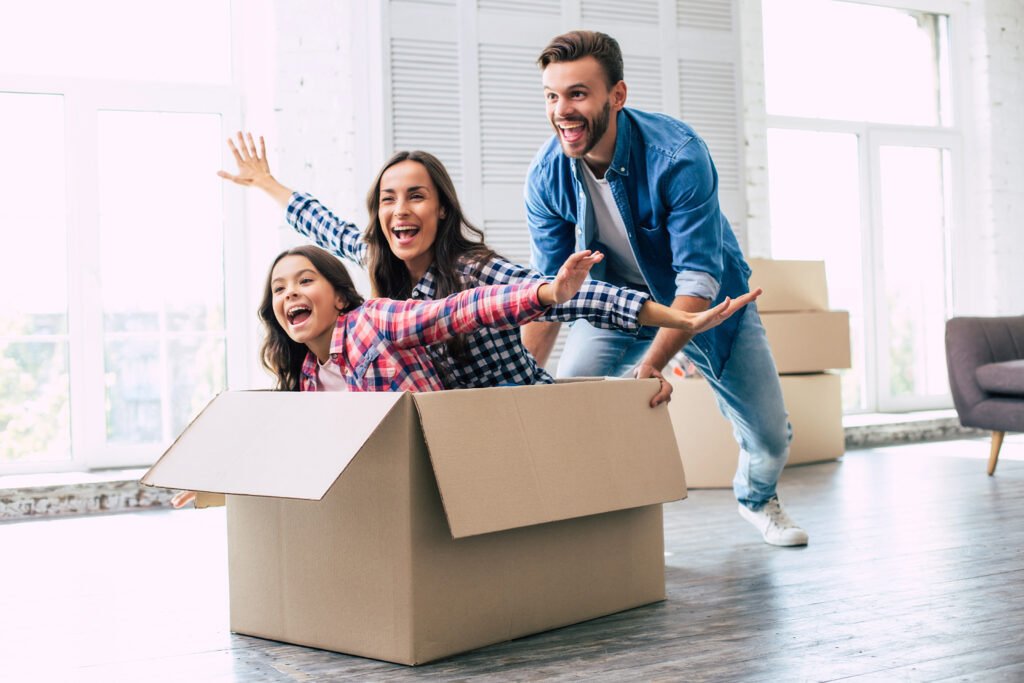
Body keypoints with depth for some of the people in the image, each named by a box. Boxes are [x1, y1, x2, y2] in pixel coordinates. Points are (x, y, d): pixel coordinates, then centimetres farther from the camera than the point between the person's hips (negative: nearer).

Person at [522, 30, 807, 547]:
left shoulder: (678, 155, -34)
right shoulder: (546, 175, -21)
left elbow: (698, 278, -35)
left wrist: (651, 364, -47)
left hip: (706, 301, -2)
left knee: (770, 437, 1)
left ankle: (756, 500, 38)